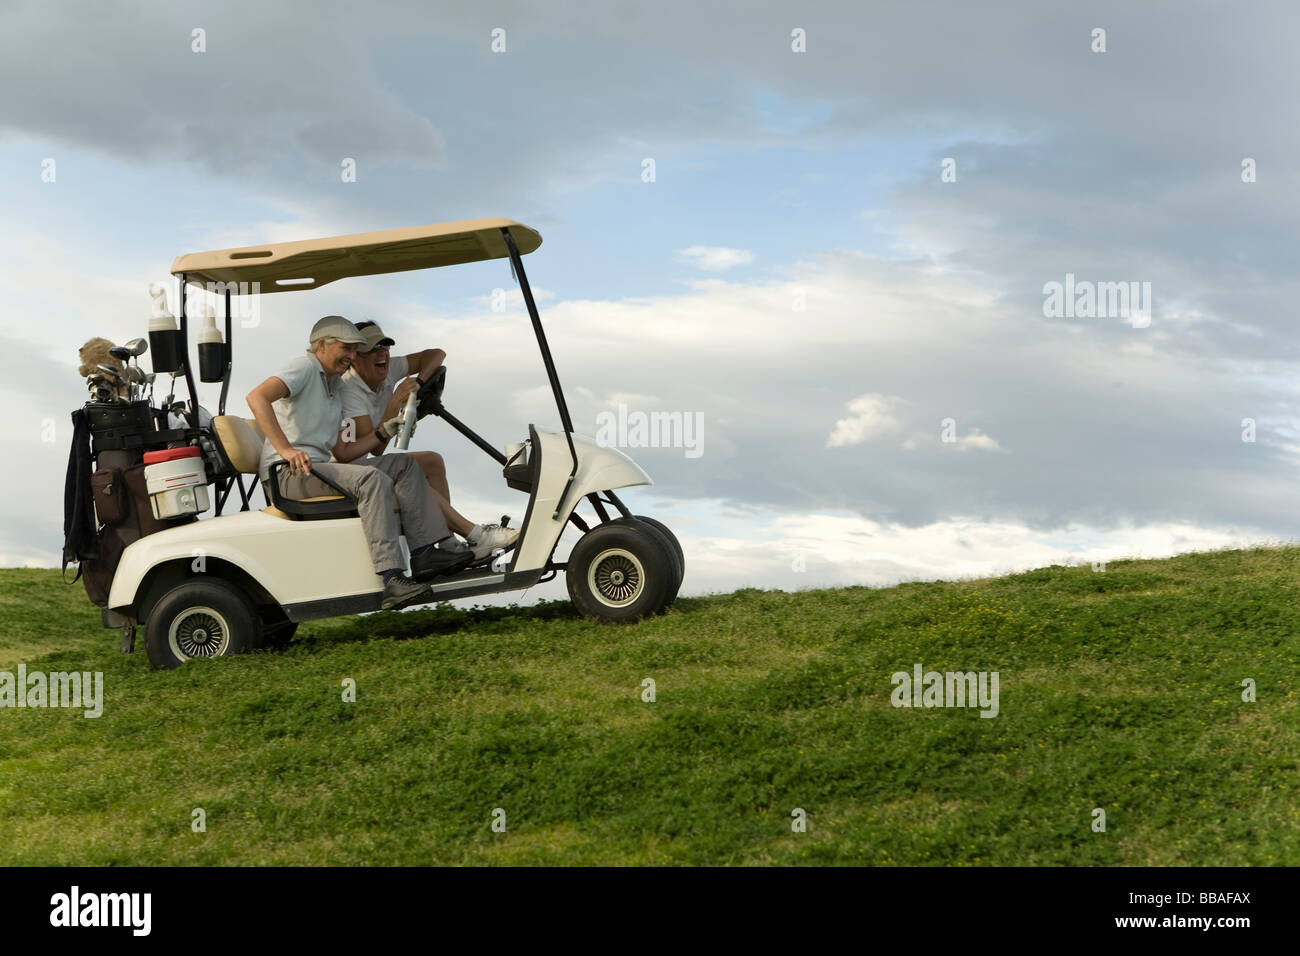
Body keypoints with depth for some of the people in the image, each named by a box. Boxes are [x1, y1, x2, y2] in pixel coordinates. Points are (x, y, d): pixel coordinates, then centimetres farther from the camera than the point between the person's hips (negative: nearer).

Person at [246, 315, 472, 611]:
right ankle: (390, 579, -40)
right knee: (372, 480, -31)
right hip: (287, 475, -10)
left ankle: (427, 551, -11)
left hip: (319, 469, 10)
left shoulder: (335, 387, 23)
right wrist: (285, 449, -31)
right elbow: (257, 397, -23)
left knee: (403, 465, 0)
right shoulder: (305, 368, -5)